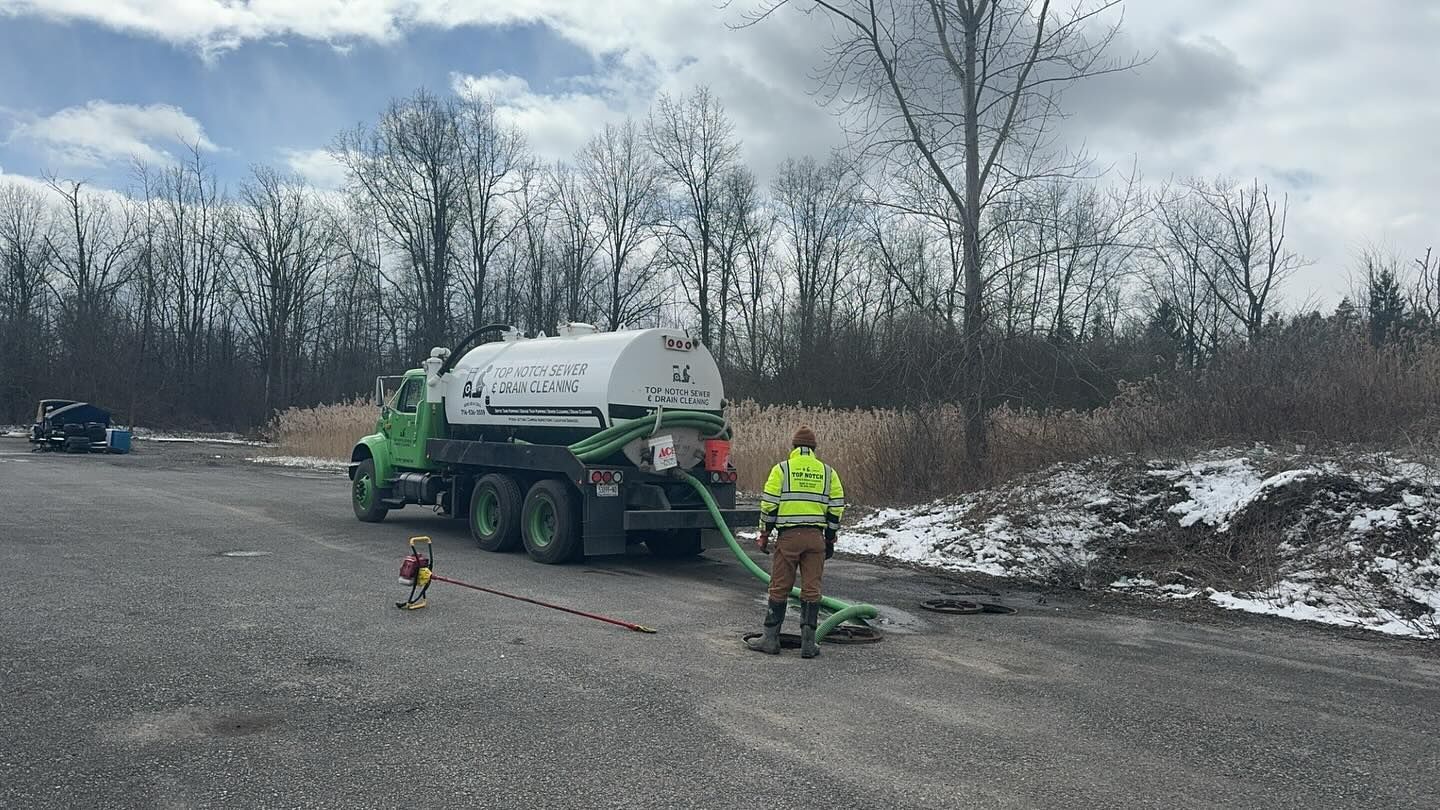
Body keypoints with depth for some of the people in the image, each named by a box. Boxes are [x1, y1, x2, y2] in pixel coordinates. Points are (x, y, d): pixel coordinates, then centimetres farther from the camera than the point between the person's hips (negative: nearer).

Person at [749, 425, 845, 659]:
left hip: (788, 536, -2)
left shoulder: (781, 469, 1)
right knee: (811, 589, 6)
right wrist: (830, 539, 15)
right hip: (815, 538, 2)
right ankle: (808, 643, 7)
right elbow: (836, 508, 8)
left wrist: (764, 534, 6)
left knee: (779, 588, 6)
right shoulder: (828, 472, 9)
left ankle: (771, 639, 11)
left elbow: (769, 505, -3)